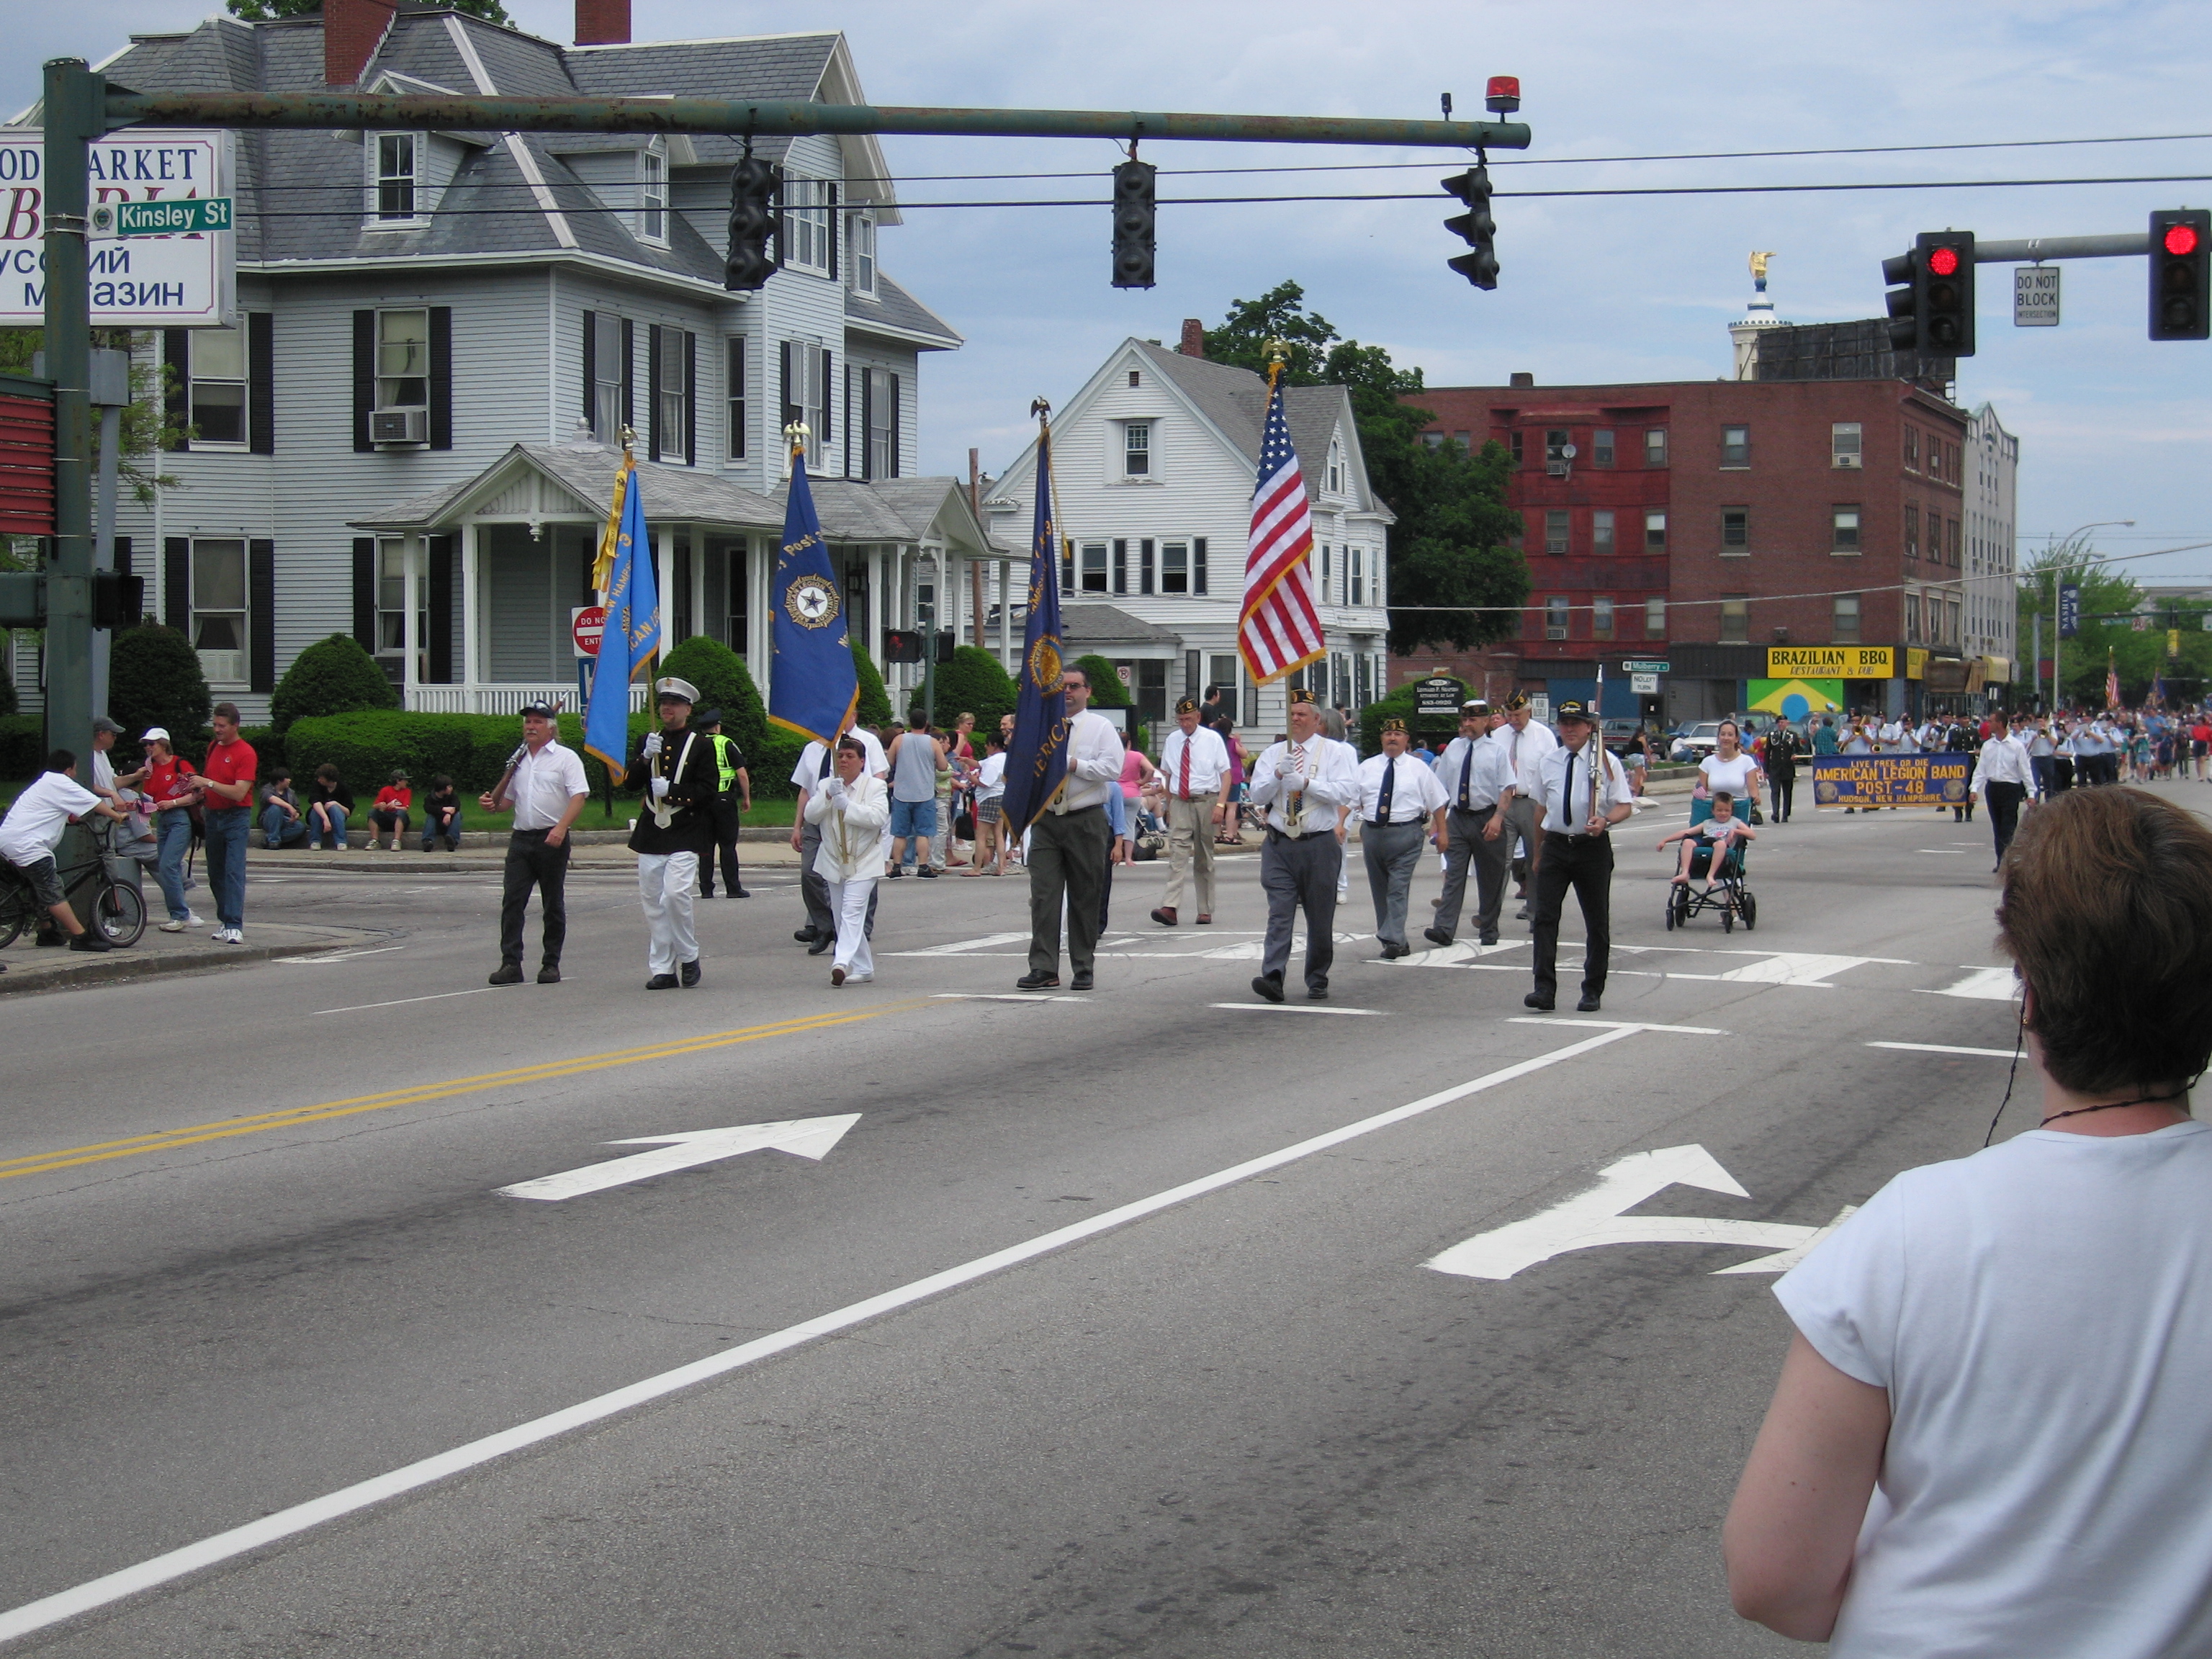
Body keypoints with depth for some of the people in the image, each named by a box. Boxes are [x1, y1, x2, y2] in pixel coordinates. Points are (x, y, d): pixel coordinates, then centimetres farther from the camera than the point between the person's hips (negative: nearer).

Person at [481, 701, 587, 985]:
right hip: (521, 839, 5)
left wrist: (561, 828, -24)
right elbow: (506, 798, 25)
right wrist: (491, 803, 1)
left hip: (552, 840, -5)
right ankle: (511, 964, -5)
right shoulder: (519, 760, 17)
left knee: (553, 905, 3)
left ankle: (551, 964, 10)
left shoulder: (565, 758, -1)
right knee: (512, 901, -5)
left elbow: (579, 796, -11)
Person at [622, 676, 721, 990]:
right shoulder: (648, 742, 15)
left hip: (685, 835, -5)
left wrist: (671, 791, -16)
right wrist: (645, 758, -11)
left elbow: (707, 791, -4)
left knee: (676, 895, -18)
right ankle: (661, 969, 9)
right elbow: (629, 783, 7)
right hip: (650, 835, 5)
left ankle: (688, 957, 0)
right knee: (653, 903, 3)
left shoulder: (701, 745, 2)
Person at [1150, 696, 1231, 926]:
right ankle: (1170, 908, -23)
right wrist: (1169, 805, 11)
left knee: (1204, 858, 7)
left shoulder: (1212, 739, -1)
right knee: (1177, 852, -13)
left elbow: (1226, 774, -4)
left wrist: (1220, 805, -15)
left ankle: (1205, 912, 13)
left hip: (1206, 801, -1)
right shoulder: (1172, 741, 7)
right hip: (1180, 802, 1)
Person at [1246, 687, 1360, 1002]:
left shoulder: (1336, 752, 2)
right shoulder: (1272, 753, 12)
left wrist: (1306, 783, -20)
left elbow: (1347, 792, -12)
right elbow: (1258, 794, 3)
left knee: (1320, 917, 7)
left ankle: (1317, 981, 18)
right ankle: (1273, 978, -21)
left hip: (1319, 845, -1)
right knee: (1279, 914, -10)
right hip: (1279, 844, 1)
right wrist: (1279, 774, -15)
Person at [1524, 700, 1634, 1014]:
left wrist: (1605, 821, -25)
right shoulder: (1549, 762, 9)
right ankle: (1545, 989, -13)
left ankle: (1592, 992, 18)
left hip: (1593, 847, -2)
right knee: (1545, 917, -11)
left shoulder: (1606, 762, -2)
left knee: (1597, 923, 7)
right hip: (1555, 845, 2)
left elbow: (1625, 806, -4)